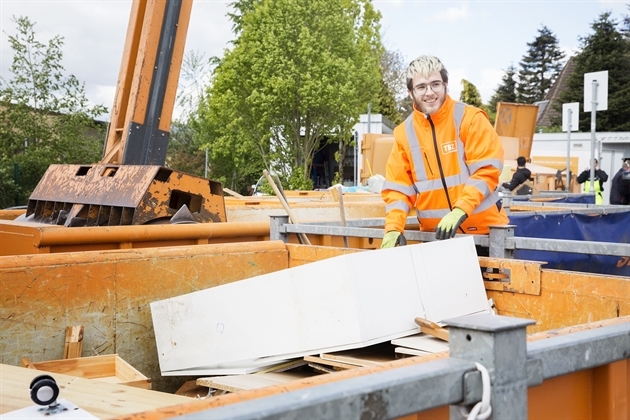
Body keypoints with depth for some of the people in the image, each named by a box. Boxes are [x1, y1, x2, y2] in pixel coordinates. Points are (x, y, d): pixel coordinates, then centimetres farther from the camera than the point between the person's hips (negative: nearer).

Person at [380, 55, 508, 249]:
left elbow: (487, 171, -12)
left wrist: (459, 212, -23)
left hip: (483, 230, -2)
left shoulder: (470, 118, -6)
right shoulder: (404, 132, 3)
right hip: (435, 235, 3)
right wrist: (393, 228, -12)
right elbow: (398, 187, 3)